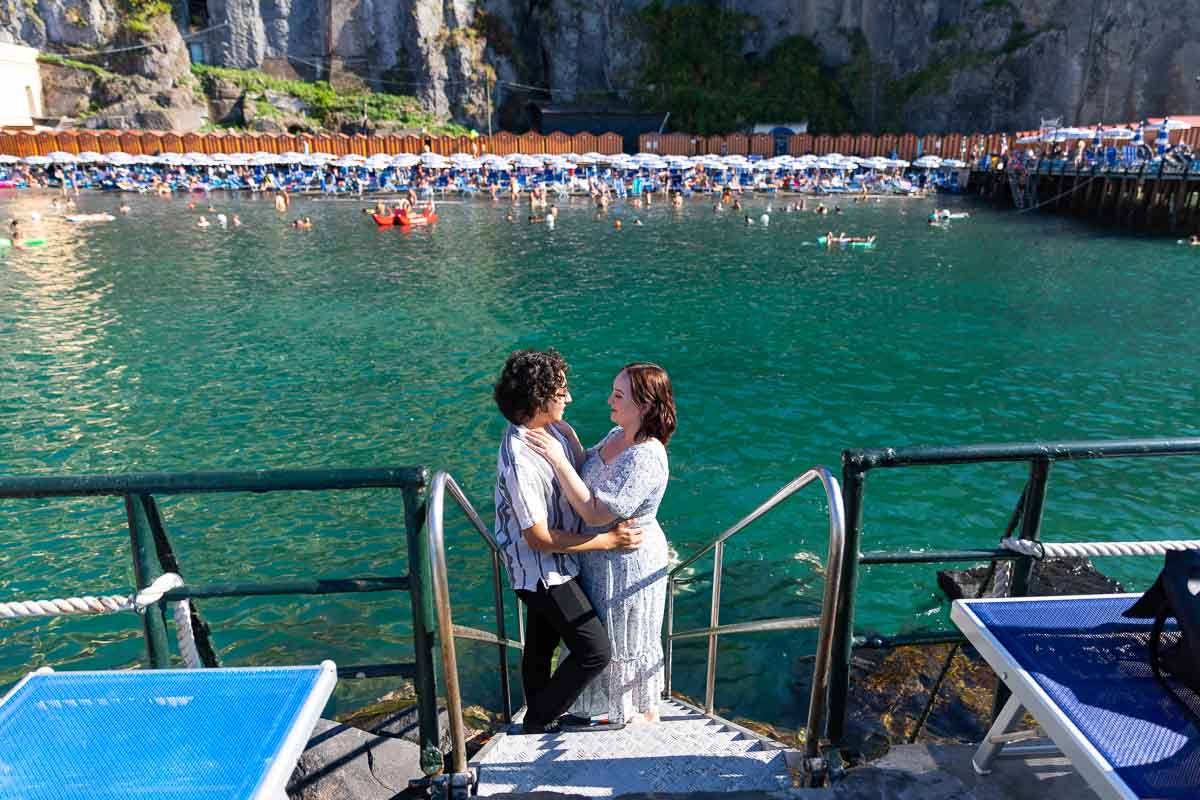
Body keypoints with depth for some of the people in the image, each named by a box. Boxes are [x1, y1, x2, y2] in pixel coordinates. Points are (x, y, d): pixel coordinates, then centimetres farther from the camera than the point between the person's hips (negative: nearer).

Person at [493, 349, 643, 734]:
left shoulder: (557, 428, -4)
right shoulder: (519, 460, -31)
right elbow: (539, 538, -26)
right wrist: (609, 540, -23)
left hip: (554, 562, 9)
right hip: (542, 569, -9)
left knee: (541, 645, 23)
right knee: (595, 651, -3)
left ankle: (538, 720, 44)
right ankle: (538, 723, 16)